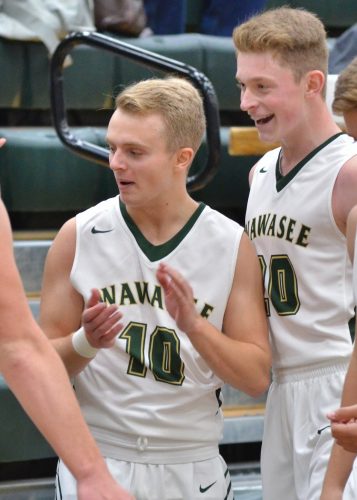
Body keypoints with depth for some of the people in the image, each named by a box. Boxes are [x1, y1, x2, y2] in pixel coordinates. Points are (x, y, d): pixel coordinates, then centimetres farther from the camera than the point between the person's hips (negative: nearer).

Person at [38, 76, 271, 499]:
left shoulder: (232, 245, -3)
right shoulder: (79, 236, -4)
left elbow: (256, 378, -4)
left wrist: (194, 325, -18)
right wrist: (86, 342, -19)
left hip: (193, 465, 1)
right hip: (97, 461, -1)